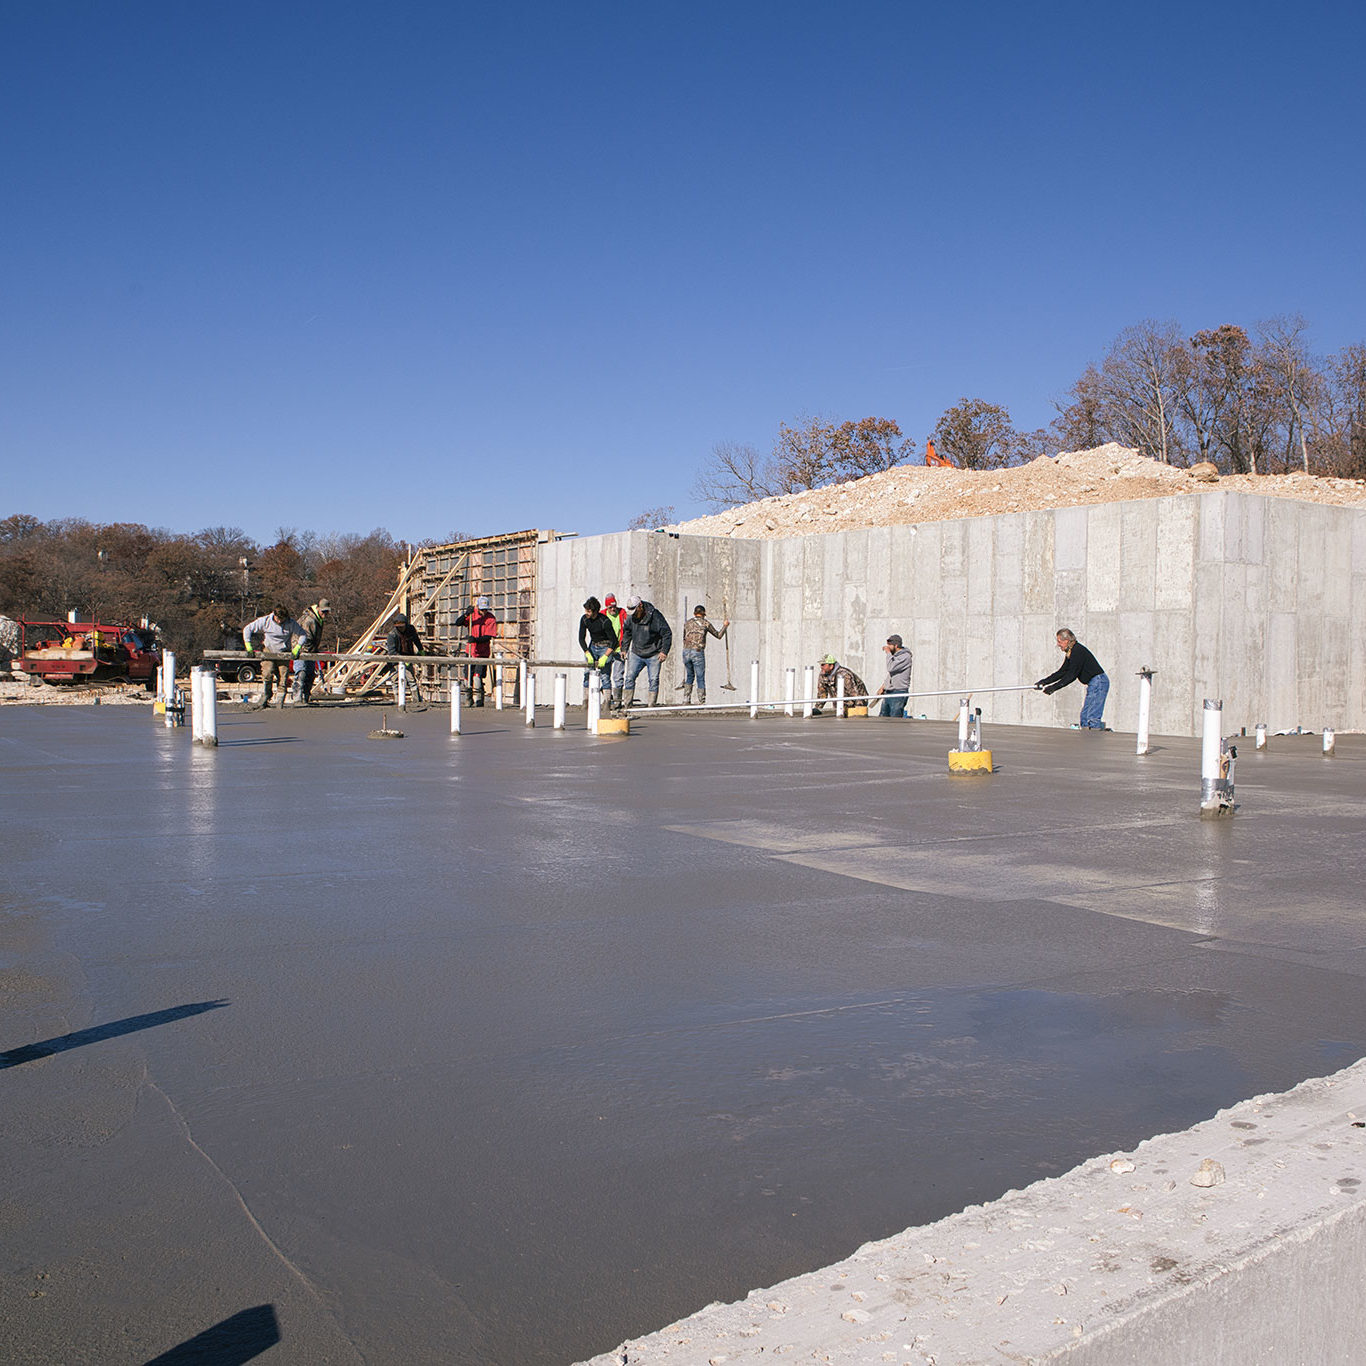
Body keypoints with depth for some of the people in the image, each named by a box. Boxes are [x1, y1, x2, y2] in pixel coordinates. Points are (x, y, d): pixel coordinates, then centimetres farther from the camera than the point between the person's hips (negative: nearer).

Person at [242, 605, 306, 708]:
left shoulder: (291, 623, -12)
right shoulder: (265, 621, -13)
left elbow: (302, 634, -4)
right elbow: (247, 629, -7)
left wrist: (297, 648, -17)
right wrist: (248, 645, -15)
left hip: (284, 653, 1)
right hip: (269, 651, 0)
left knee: (284, 676, -5)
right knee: (267, 673, -17)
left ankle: (281, 701, 3)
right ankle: (265, 698, -6)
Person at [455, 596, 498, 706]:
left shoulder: (491, 618, -9)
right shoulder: (472, 614, -1)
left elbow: (488, 637, -15)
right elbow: (458, 623, -10)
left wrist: (476, 639, -31)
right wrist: (466, 614, -27)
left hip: (483, 652, -3)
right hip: (470, 651, 3)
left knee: (477, 675, -17)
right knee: (468, 675, 7)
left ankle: (478, 700, -11)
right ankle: (468, 700, 24)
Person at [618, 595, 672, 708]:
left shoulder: (655, 615, -15)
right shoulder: (631, 616, 0)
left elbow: (667, 634, -10)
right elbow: (626, 633, 18)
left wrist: (664, 651, -13)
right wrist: (624, 649, 15)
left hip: (653, 655, -4)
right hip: (636, 654, 4)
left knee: (653, 680, -3)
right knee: (629, 678, -1)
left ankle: (651, 705, 3)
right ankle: (627, 704, 5)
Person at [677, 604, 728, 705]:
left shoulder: (687, 623, 14)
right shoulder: (706, 623, 5)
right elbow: (718, 636, 17)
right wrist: (725, 626, 32)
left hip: (686, 652, 4)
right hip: (698, 653, -4)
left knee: (690, 676, 19)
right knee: (700, 678, 4)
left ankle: (686, 700, 14)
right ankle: (701, 703, 4)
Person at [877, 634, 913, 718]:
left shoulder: (905, 656, -14)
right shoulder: (894, 656, 15)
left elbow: (891, 668, -26)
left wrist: (888, 652, -15)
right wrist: (883, 687, 20)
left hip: (899, 693, -9)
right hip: (888, 692, 9)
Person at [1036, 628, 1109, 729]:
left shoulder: (1078, 651, -19)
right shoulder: (1070, 653, 13)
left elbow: (1072, 676, -22)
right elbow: (1062, 672, 16)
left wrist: (1054, 687, -20)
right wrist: (1044, 681, 9)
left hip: (1098, 682, -11)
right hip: (1093, 684, 11)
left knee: (1092, 717, -15)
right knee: (1084, 716, 10)